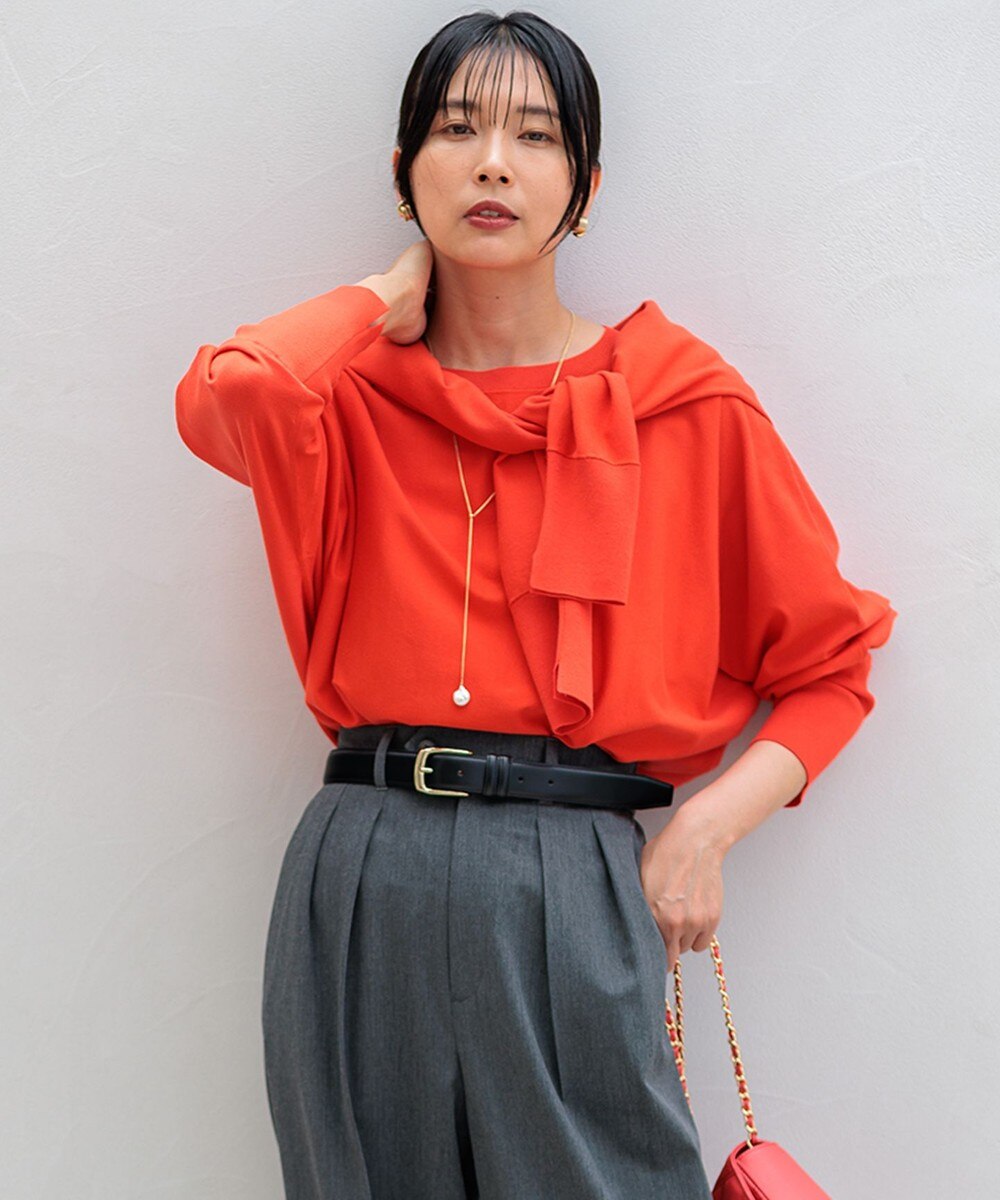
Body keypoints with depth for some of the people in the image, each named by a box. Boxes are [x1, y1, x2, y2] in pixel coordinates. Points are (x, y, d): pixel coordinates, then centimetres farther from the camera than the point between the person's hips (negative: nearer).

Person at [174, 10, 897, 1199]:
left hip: (572, 883, -1)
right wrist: (394, 297, -3)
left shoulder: (686, 405, 1)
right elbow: (226, 397, -21)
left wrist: (707, 827, -7)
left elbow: (832, 664, 7)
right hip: (359, 879, 2)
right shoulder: (351, 394, 4)